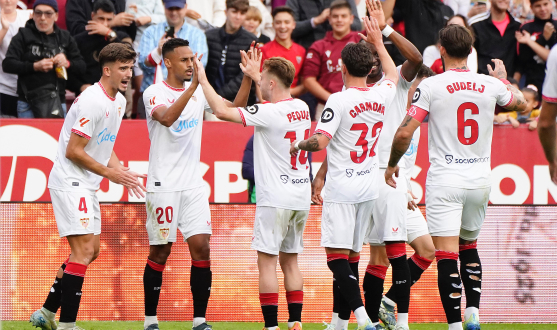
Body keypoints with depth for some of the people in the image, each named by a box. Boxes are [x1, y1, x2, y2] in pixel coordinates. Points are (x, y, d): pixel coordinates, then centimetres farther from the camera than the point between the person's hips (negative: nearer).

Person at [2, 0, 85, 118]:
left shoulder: (65, 37, 13)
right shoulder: (23, 35, 3)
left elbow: (81, 67, 13)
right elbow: (7, 64, -6)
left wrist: (68, 63, -10)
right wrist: (35, 66, -17)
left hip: (58, 102, 3)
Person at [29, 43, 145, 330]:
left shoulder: (118, 101, 11)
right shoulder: (91, 101, -20)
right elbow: (73, 151, -20)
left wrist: (123, 173, 5)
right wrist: (109, 172, -13)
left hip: (87, 186, 10)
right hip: (69, 182, -10)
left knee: (91, 250, 13)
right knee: (84, 249, -15)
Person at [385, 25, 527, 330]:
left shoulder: (431, 86, -9)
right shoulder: (490, 85, 1)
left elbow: (405, 133, -12)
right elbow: (522, 103, 23)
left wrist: (392, 165, 5)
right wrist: (503, 78, 42)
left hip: (445, 180, -4)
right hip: (480, 178, 4)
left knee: (446, 255, -6)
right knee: (469, 247, 23)